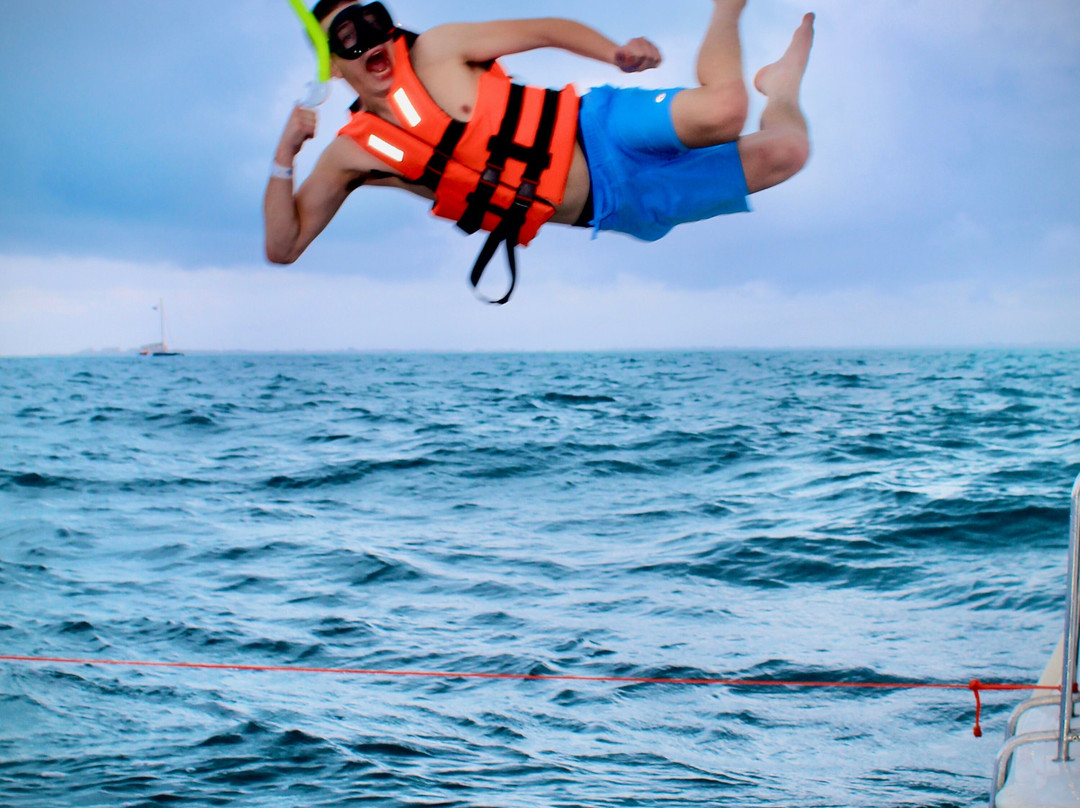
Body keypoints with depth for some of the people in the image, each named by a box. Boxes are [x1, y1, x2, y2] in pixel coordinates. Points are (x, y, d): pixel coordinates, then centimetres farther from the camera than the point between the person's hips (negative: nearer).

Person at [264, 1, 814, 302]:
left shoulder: (434, 51, -2)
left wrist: (614, 52, -16)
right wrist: (285, 156, -13)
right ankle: (777, 91, 17)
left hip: (596, 130, 0)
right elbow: (283, 248, 0)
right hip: (604, 208, 0)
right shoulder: (349, 157, 1)